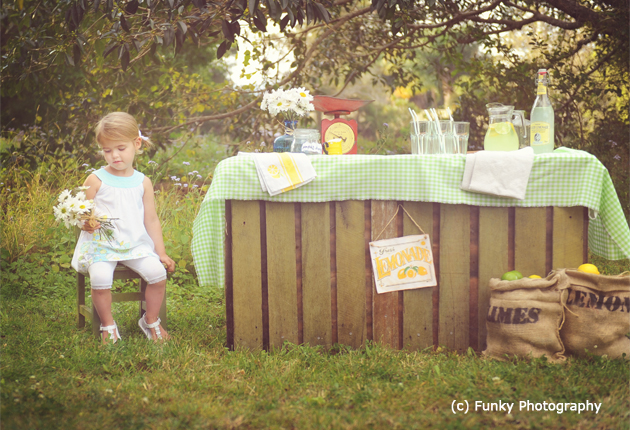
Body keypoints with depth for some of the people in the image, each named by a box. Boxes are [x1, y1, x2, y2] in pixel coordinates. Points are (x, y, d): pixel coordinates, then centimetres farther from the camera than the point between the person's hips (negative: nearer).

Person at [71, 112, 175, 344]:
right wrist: (86, 223, -20)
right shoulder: (96, 180, 0)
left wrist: (161, 252, 7)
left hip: (136, 244, 2)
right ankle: (108, 325, -2)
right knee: (100, 278, -29)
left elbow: (151, 220, 11)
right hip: (101, 244, -2)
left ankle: (150, 320, 6)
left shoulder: (142, 182, 7)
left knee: (157, 272, -20)